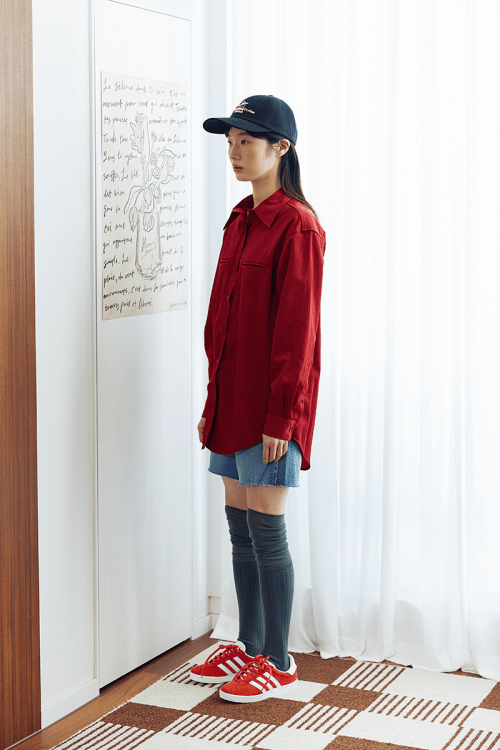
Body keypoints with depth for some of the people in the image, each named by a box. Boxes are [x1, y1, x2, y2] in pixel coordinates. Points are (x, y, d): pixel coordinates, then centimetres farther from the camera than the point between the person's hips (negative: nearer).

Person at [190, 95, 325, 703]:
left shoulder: (296, 225, -12)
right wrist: (213, 401, 15)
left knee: (266, 531, -1)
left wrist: (280, 416, -17)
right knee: (240, 528, 13)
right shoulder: (240, 221, 13)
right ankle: (249, 645, 26)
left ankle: (279, 661, 12)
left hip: (269, 404, -8)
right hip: (231, 399, 8)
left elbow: (296, 328, -16)